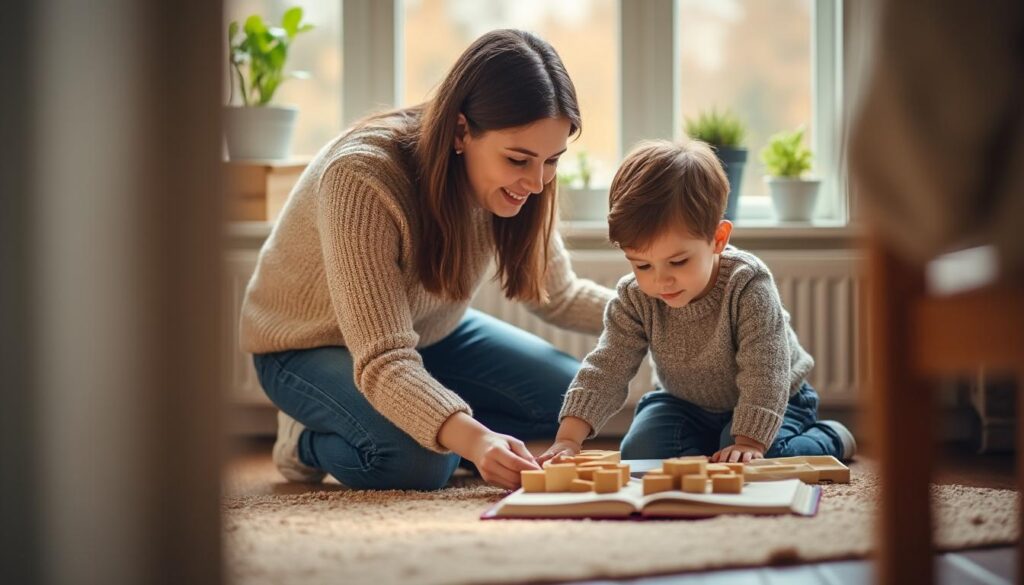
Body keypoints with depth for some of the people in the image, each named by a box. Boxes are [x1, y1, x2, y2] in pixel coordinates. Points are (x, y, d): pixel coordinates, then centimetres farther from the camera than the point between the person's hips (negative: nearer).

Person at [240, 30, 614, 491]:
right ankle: (308, 439, -1)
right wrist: (472, 439, -58)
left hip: (427, 334, 7)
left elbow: (559, 296, 2)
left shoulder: (513, 181, -17)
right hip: (311, 346, -7)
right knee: (418, 460, -35)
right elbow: (382, 362, -41)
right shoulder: (361, 177, -38)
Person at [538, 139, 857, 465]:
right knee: (640, 452, -18)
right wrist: (569, 438, -31)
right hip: (688, 404, 4)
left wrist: (748, 443, -42)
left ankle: (830, 439, 1)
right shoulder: (634, 298, -20)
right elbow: (607, 368, -19)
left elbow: (763, 376, -33)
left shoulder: (748, 287, -33)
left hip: (771, 404, -4)